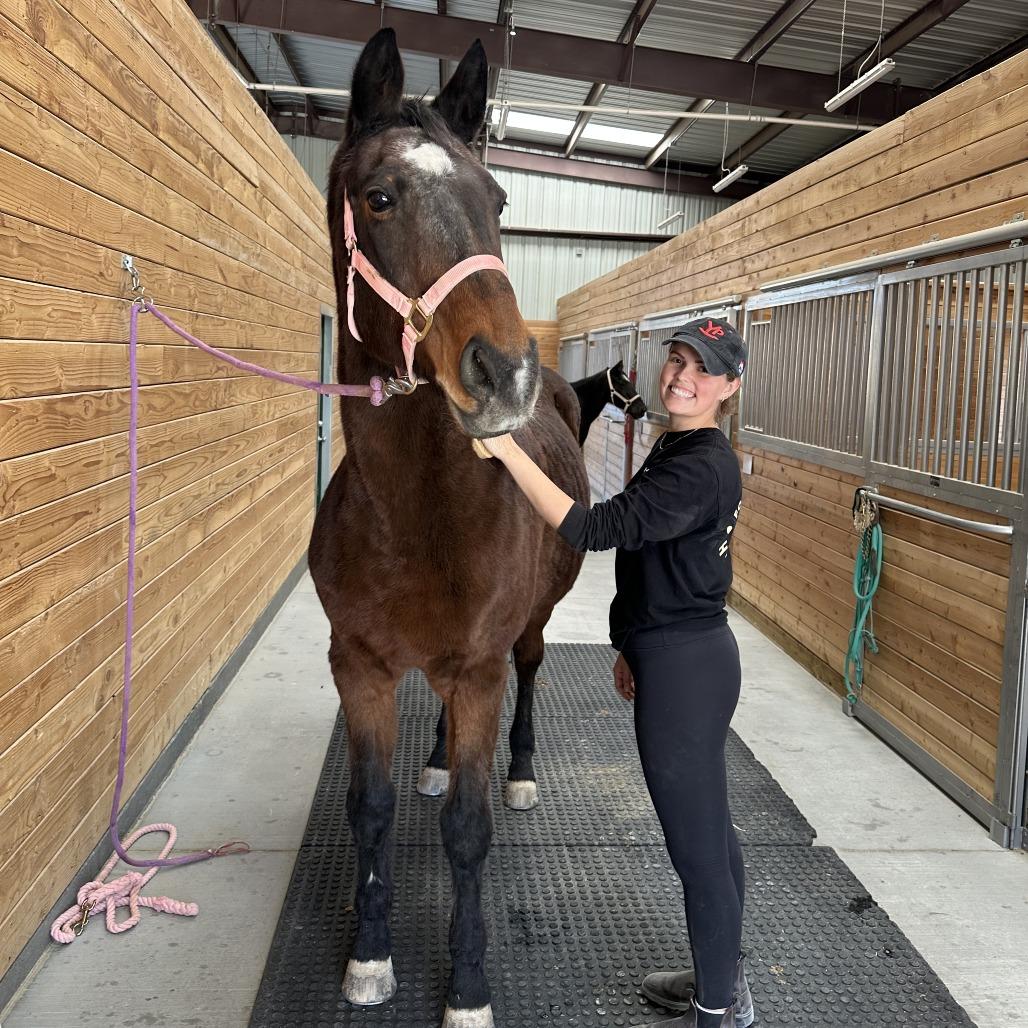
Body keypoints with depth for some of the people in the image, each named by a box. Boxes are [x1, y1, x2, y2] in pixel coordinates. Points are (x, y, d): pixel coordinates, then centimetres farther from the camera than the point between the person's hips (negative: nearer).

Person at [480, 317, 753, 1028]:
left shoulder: (702, 465, -21)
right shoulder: (676, 447, 12)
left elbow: (595, 528, -30)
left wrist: (509, 450, -31)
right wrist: (637, 647, 23)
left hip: (683, 668, -11)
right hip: (685, 654, 11)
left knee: (697, 840, 3)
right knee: (708, 830, 21)